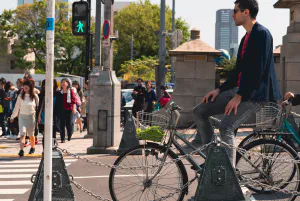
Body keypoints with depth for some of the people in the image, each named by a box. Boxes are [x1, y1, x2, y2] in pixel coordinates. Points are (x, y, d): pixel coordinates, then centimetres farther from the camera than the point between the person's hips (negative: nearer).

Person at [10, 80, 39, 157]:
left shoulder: (35, 96, -2)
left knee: (31, 135, 12)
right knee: (22, 134, -13)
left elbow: (38, 107, 5)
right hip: (22, 116, 0)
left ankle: (32, 148, 34)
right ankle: (21, 150, -18)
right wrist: (12, 116, 14)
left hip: (31, 116, 0)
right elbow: (17, 107, 9)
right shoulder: (21, 96, 1)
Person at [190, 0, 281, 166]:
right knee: (199, 111, 3)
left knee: (226, 126, -27)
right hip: (239, 90, 10)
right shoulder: (247, 37, 18)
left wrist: (239, 96, -22)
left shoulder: (261, 34, -12)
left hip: (254, 94, -10)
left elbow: (257, 70, -20)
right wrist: (219, 89, 10)